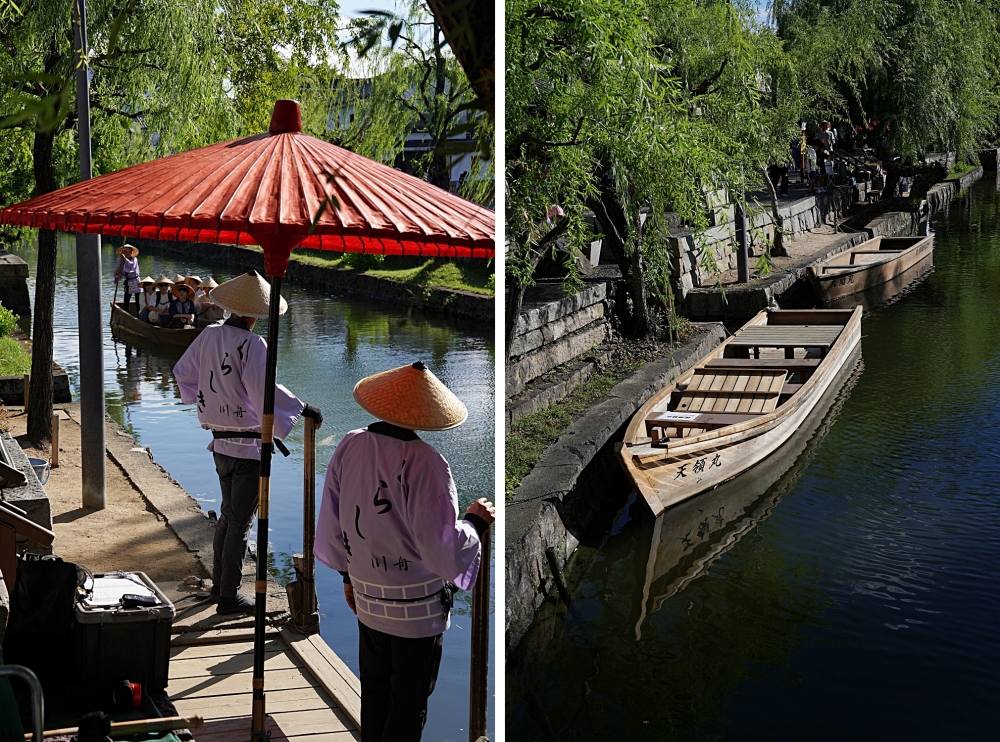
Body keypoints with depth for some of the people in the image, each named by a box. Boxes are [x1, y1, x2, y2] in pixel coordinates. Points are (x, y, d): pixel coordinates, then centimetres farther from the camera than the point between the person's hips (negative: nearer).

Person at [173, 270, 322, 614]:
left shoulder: (209, 335, 3)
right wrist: (301, 409, -22)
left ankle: (218, 582, 34)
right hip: (248, 446, -8)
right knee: (241, 521, 2)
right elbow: (264, 391, -30)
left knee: (228, 514, 23)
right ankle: (229, 596, 9)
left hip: (220, 441, 8)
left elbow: (182, 372, 18)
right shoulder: (251, 344, -20)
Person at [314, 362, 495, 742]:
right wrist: (475, 521, -6)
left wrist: (348, 574, 20)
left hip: (367, 598, 6)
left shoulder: (349, 446, -6)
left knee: (374, 690, 21)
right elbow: (444, 550, -25)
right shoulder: (423, 462, -25)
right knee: (409, 701, 10)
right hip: (417, 609, -6)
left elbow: (331, 524, 6)